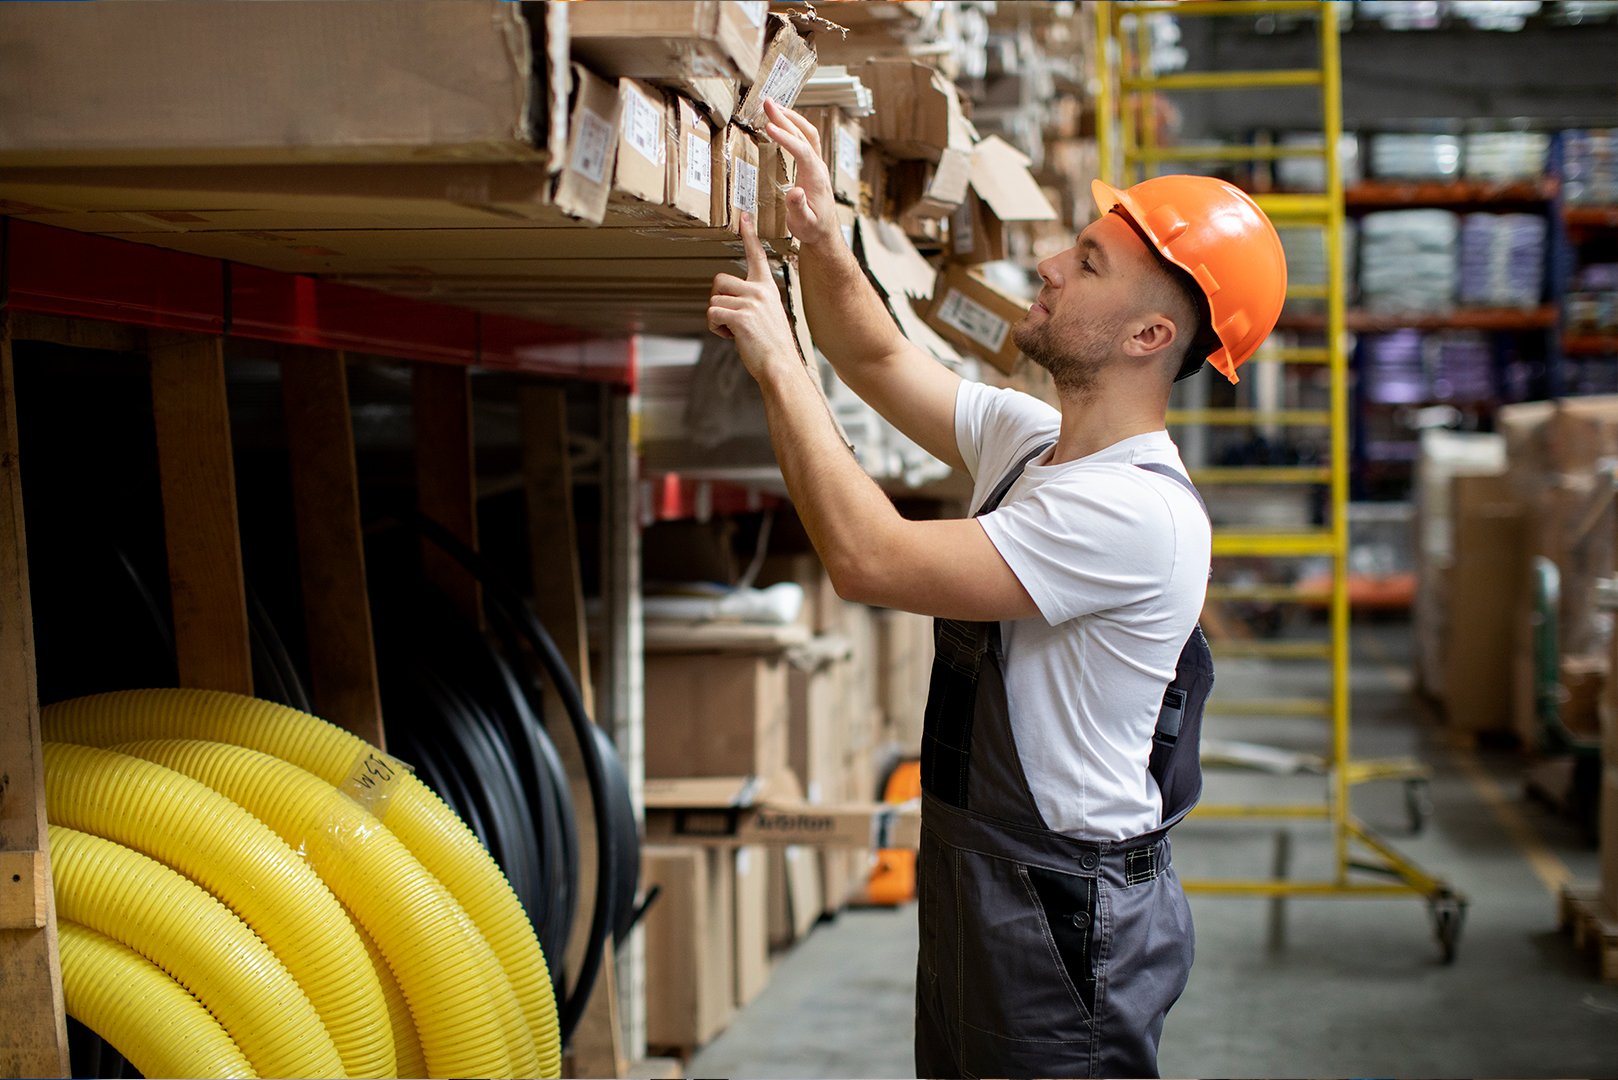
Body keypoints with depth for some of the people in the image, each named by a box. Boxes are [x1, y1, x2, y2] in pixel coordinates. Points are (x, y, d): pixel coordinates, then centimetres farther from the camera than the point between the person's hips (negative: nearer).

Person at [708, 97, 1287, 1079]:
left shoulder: (1139, 511, -25)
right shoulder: (1029, 438, 6)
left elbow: (871, 560, -27)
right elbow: (884, 364, 20)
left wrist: (778, 363, -18)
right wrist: (821, 236, 1)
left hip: (1067, 919, -9)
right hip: (972, 886, 9)